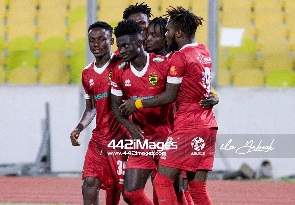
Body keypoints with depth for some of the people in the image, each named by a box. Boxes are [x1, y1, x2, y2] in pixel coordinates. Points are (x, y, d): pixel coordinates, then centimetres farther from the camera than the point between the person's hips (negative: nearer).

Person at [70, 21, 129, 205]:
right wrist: (79, 129, 7)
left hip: (121, 134, -5)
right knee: (89, 184, -7)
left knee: (115, 189, -2)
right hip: (99, 136, 5)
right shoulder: (87, 74, 13)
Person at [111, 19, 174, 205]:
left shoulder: (163, 64, -11)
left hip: (167, 135, -4)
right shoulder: (119, 72, 2)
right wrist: (129, 125, -7)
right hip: (142, 137, 5)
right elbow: (116, 105, 9)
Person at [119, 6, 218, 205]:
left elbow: (170, 96, -10)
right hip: (208, 126, 8)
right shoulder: (204, 52, 12)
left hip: (188, 127, -8)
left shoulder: (180, 58, -11)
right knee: (197, 187, 8)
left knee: (162, 180, -5)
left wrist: (137, 104, -2)